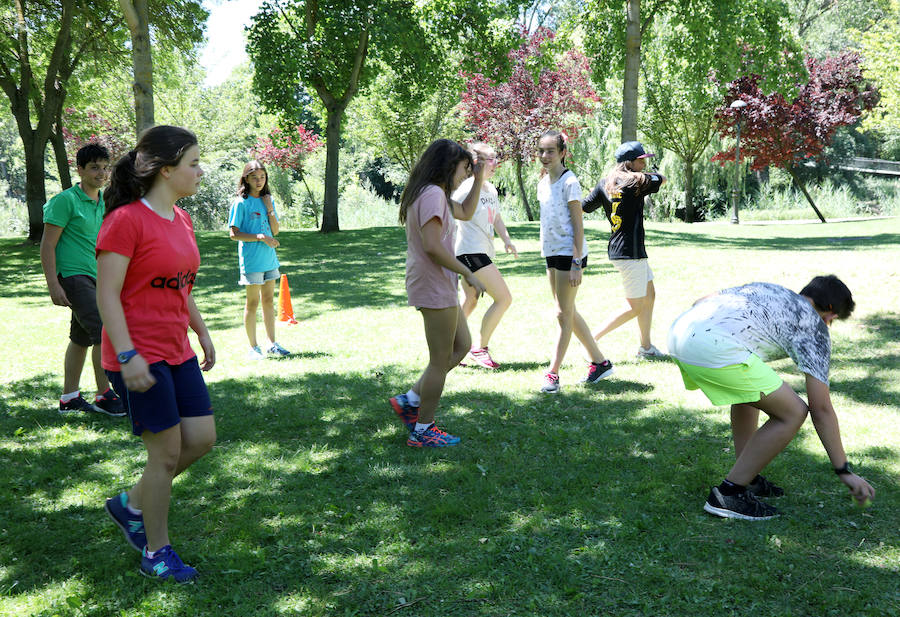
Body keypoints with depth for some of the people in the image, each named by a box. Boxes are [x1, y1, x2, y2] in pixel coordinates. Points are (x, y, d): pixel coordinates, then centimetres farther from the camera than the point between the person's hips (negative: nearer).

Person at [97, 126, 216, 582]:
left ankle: (131, 504, 28)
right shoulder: (126, 220, -15)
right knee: (167, 452, -1)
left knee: (202, 438, 7)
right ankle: (156, 552, 16)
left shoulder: (181, 220, 10)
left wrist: (203, 335, 20)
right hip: (139, 357, -8)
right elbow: (107, 294, -18)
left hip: (177, 352, 8)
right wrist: (128, 356, -23)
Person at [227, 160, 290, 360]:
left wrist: (270, 210, -4)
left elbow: (275, 231, 9)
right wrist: (261, 237, -19)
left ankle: (272, 344, 21)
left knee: (269, 300, 12)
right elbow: (234, 234, -11)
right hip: (251, 260, -6)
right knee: (253, 302, -1)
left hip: (269, 258, 6)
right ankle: (253, 347, 7)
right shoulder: (241, 203, -7)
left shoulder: (267, 200, 11)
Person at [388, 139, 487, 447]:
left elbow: (465, 212, 32)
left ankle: (410, 400, 19)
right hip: (434, 286, -11)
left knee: (462, 345, 18)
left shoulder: (435, 195, 17)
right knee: (440, 359, -2)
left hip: (438, 286, 11)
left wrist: (479, 179, 21)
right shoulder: (433, 194, -17)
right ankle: (423, 430, 8)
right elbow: (432, 245, -25)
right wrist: (468, 274, -18)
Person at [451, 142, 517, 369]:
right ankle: (480, 348, -1)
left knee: (471, 302, 15)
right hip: (470, 251, -9)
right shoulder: (466, 188, -14)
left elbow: (496, 218, 24)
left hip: (483, 252, 9)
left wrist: (506, 239, 8)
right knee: (504, 298, -11)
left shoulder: (491, 189, 14)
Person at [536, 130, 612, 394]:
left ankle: (552, 373, -1)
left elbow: (578, 225, -14)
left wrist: (576, 263, -18)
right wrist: (545, 251, 16)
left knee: (564, 315, -5)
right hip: (551, 254, 9)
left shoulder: (569, 182, -12)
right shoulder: (543, 182, 12)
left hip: (569, 253, -9)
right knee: (568, 313, 13)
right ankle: (600, 362, 24)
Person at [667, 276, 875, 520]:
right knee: (793, 413, 4)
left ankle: (747, 479, 33)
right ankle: (728, 493, 6)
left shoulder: (768, 289, 34)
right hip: (711, 347, -9)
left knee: (749, 387, 32)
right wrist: (844, 471, 18)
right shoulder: (814, 326, 15)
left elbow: (701, 301, 28)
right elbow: (821, 409, 12)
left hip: (679, 329, 9)